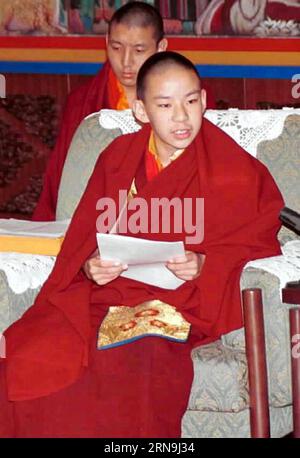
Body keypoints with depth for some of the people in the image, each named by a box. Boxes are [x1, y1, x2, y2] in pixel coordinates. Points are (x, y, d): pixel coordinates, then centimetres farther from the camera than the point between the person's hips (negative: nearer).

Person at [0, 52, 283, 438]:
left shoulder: (233, 172, 1)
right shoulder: (117, 158, 11)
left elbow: (257, 242, 3)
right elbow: (84, 236, 13)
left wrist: (205, 264, -15)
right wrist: (90, 265, -10)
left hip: (184, 302, -3)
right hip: (107, 293, 3)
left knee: (136, 363, -36)